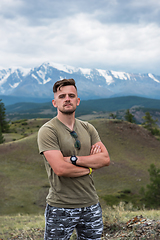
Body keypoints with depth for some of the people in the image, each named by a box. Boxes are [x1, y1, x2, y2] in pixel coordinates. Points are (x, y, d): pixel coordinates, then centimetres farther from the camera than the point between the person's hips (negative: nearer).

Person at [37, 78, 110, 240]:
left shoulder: (87, 128, 9)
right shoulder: (47, 131, -10)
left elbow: (105, 159, -2)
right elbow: (60, 169, -20)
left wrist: (74, 159, -15)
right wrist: (90, 168, -6)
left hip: (91, 204, 5)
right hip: (61, 208, -5)